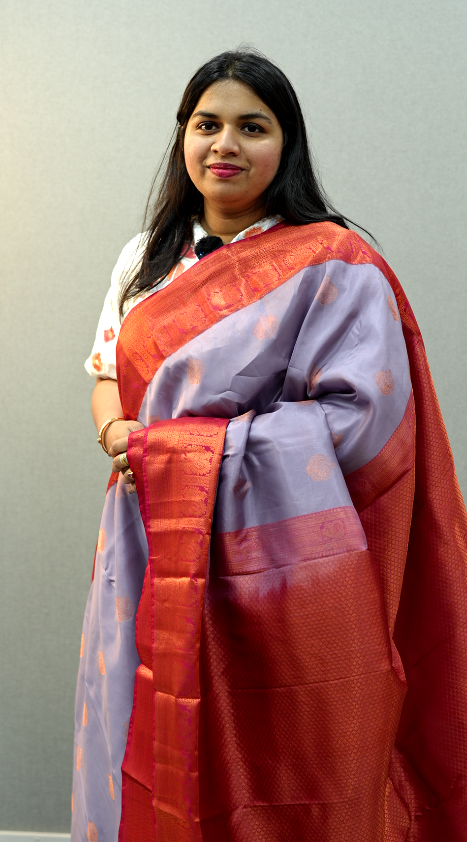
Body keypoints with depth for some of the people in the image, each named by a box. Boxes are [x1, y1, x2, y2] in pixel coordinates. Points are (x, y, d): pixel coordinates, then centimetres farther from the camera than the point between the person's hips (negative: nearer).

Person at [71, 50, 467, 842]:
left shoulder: (333, 266, -8)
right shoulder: (148, 257, 12)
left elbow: (357, 419, -15)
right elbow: (107, 370, 15)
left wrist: (185, 450, -17)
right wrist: (117, 434, -9)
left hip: (270, 566, -5)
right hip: (151, 561, 5)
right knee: (149, 768, 16)